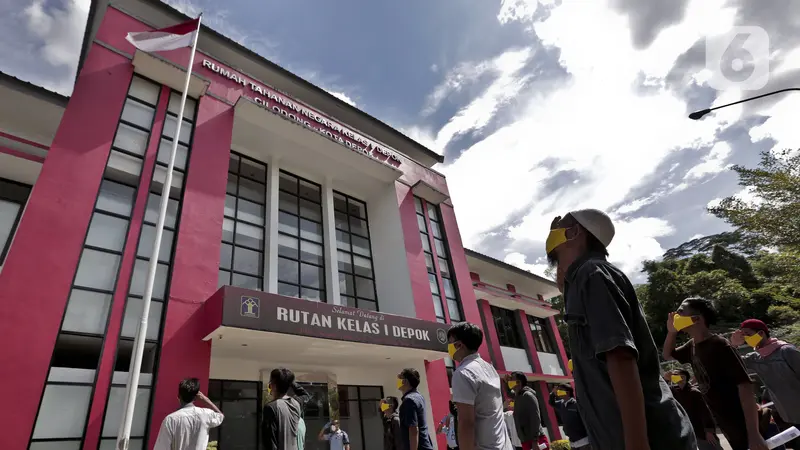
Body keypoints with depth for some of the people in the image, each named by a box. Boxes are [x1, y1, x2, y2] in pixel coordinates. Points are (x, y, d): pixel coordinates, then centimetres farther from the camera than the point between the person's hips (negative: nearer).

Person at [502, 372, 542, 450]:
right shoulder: (519, 396, 15)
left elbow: (535, 418, -19)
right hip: (526, 441, 9)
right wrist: (507, 382, 16)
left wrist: (535, 441, -24)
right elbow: (509, 393, 36)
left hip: (533, 441, -9)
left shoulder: (527, 395, -12)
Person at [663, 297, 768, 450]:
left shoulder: (719, 345, -21)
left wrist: (754, 434, -28)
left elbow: (744, 385, -25)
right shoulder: (692, 346, 2)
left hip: (744, 427, -7)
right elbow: (668, 355, 19)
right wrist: (671, 332, 0)